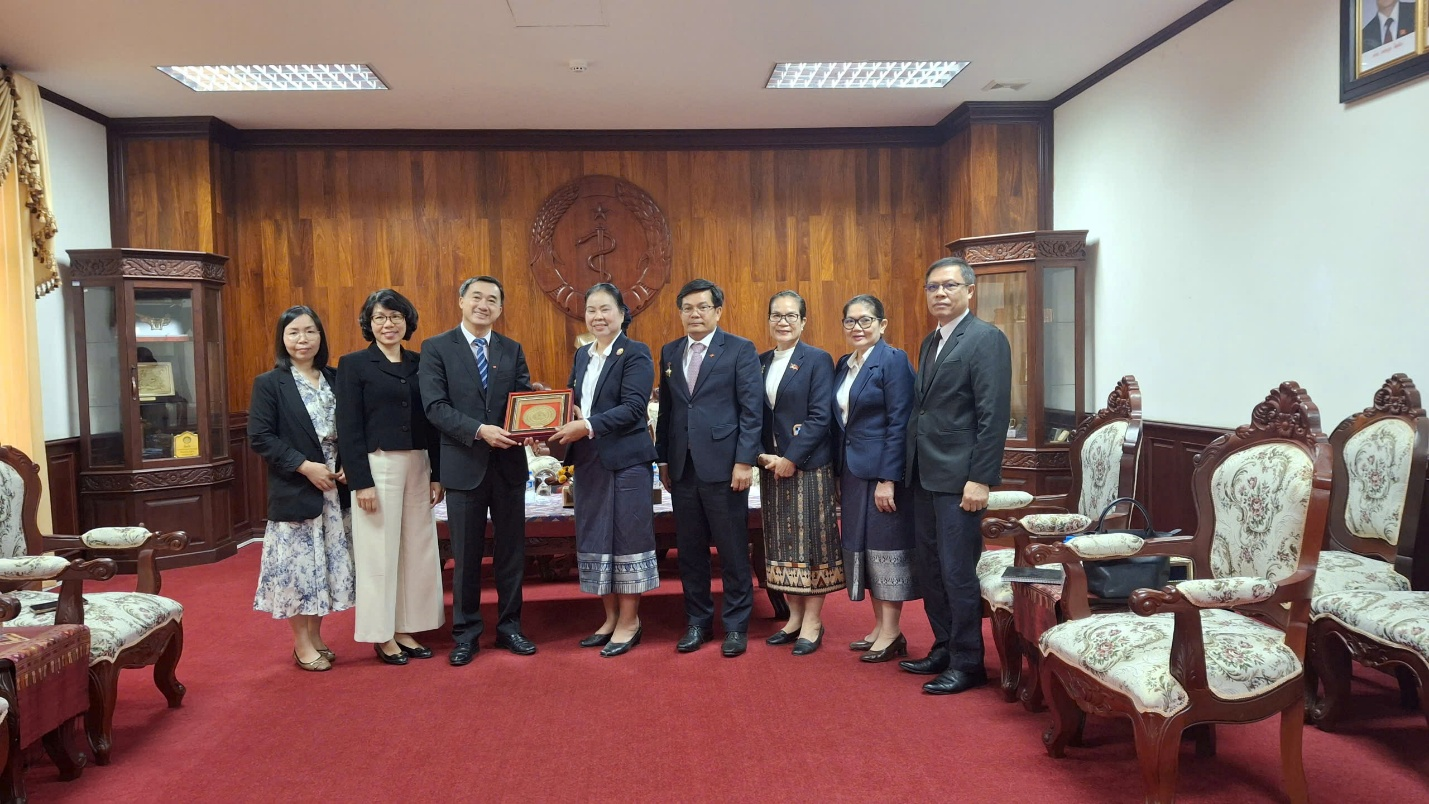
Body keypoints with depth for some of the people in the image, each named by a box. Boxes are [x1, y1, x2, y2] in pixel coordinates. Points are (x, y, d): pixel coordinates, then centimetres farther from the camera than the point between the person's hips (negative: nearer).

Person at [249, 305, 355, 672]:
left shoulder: (335, 380, 8)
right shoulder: (269, 384, -4)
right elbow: (259, 437, -10)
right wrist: (305, 466, -17)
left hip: (335, 489, 4)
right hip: (294, 490, -4)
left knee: (328, 562, 10)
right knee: (299, 563, 2)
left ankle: (315, 637, 24)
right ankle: (302, 644, 16)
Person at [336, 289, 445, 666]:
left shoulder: (419, 363, 10)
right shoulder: (353, 364, -2)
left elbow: (431, 422, 11)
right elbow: (348, 429, -7)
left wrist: (437, 474, 6)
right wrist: (361, 481, -13)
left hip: (418, 466, 5)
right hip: (378, 466, -5)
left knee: (417, 549, 8)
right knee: (380, 552, 3)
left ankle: (405, 631, 21)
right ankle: (382, 637, 15)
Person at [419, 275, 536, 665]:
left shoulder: (512, 350, 9)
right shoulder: (436, 348, -1)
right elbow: (436, 407, -10)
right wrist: (480, 431, -22)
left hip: (509, 463, 3)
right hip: (464, 465, -3)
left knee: (512, 549, 11)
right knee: (466, 555, 7)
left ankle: (509, 626, 25)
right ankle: (466, 633, 21)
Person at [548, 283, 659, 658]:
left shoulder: (635, 354, -7)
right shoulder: (582, 355, 14)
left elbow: (633, 407, -17)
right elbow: (573, 402, 15)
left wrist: (588, 426, -25)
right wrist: (559, 424, -5)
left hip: (626, 459, -7)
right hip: (588, 460, 7)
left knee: (626, 536, 1)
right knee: (595, 538, 11)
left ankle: (629, 622, 13)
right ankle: (611, 617, 24)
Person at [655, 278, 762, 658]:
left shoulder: (740, 350, -2)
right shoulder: (670, 352, 13)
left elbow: (751, 411, -6)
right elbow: (665, 410, 15)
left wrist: (744, 461, -12)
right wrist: (663, 460, 11)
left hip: (723, 465, -4)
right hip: (682, 467, 5)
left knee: (733, 551, 3)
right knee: (690, 550, 11)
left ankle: (736, 626, 16)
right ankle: (698, 621, 24)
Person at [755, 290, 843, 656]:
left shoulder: (818, 360, -4)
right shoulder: (760, 362, 11)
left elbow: (821, 417, -11)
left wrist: (791, 459, -16)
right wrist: (762, 455, -6)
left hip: (808, 467, -5)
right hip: (770, 466, 5)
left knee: (811, 541, 0)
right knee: (780, 543, 9)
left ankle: (812, 623, 9)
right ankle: (794, 617, 20)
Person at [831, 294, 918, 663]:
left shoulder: (893, 360, -10)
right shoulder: (843, 364, 13)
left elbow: (899, 423, -15)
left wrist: (888, 479, -19)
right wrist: (838, 474, 11)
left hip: (884, 469, -8)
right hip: (853, 471, 8)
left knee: (886, 545, -2)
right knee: (861, 546, 11)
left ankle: (892, 633, 9)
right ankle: (880, 627, 22)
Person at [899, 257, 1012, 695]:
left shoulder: (986, 338, -10)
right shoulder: (930, 343, 16)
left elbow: (994, 415, -16)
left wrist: (980, 479, -20)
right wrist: (911, 468, 13)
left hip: (959, 477, -8)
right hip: (925, 475, 9)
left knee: (958, 572, -2)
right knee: (930, 569, 15)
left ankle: (967, 663, 11)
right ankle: (943, 649, 28)